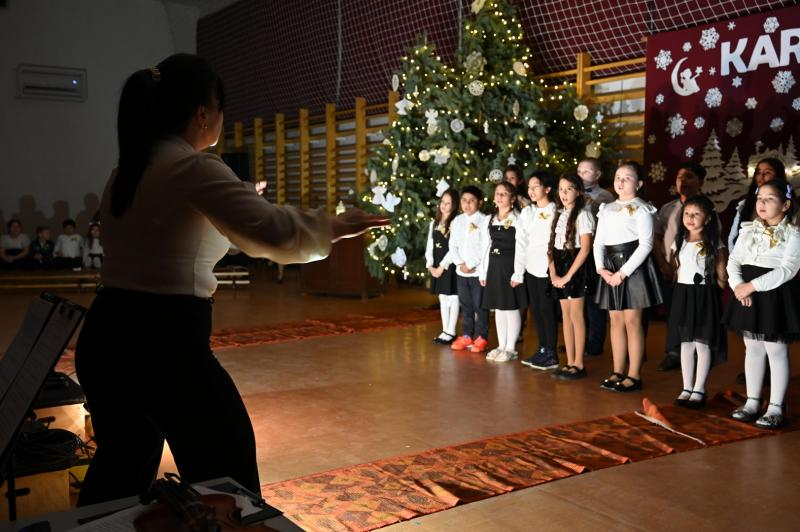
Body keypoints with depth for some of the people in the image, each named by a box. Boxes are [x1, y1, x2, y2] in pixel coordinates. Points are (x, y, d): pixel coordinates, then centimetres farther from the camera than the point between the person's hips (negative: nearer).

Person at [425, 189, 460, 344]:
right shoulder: (434, 223, 12)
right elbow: (430, 245, 10)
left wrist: (442, 266, -14)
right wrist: (430, 265, -1)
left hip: (450, 265, -7)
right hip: (436, 266, 7)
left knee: (452, 297, -1)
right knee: (442, 298, 12)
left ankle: (451, 332, 5)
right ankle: (445, 330, 18)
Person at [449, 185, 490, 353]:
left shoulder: (485, 220, -8)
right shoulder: (457, 221, 10)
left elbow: (486, 247, -13)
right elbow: (453, 245, 9)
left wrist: (472, 264, -13)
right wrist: (460, 263, -5)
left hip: (479, 271, -5)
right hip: (461, 271, 5)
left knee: (479, 305, 0)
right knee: (465, 305, 13)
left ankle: (481, 338, 9)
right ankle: (466, 336, 21)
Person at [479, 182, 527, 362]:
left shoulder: (518, 219, -9)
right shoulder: (490, 219, 11)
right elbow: (487, 246, 13)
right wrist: (483, 271, 11)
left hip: (510, 265, -6)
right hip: (494, 266, 6)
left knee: (511, 307, 0)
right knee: (498, 307, 11)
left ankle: (511, 348, 10)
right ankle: (501, 346, 21)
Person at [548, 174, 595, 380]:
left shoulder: (582, 214, -9)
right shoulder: (560, 214, 13)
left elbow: (585, 248, -15)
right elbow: (552, 245, 10)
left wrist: (568, 276, -15)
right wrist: (553, 272, -4)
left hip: (575, 267, -7)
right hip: (560, 266, 7)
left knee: (576, 316, -3)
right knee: (566, 316, 9)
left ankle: (579, 365, 4)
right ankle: (569, 362, 14)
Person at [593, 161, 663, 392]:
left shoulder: (641, 209, -3)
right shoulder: (607, 209, 16)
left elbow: (646, 244, -11)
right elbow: (599, 241, 13)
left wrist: (623, 272, -15)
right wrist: (600, 267, -5)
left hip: (633, 266, -6)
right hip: (611, 267, 6)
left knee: (632, 321, -4)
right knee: (615, 320, 9)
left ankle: (634, 375, 3)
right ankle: (618, 372, 17)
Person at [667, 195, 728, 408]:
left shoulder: (714, 245, -6)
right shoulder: (679, 242, 9)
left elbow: (722, 278, -5)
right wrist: (682, 289, 4)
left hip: (705, 296, -4)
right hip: (682, 295, 5)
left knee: (702, 343, -1)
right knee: (685, 343, 8)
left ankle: (699, 390, 9)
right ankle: (687, 388, 16)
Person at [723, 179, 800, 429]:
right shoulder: (748, 230, 9)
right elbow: (734, 260, 5)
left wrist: (754, 285, -23)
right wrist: (737, 285, -14)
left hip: (776, 295, -5)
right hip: (747, 293, 5)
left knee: (776, 350, 0)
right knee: (752, 349, 12)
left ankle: (776, 407, 9)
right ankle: (752, 401, 22)